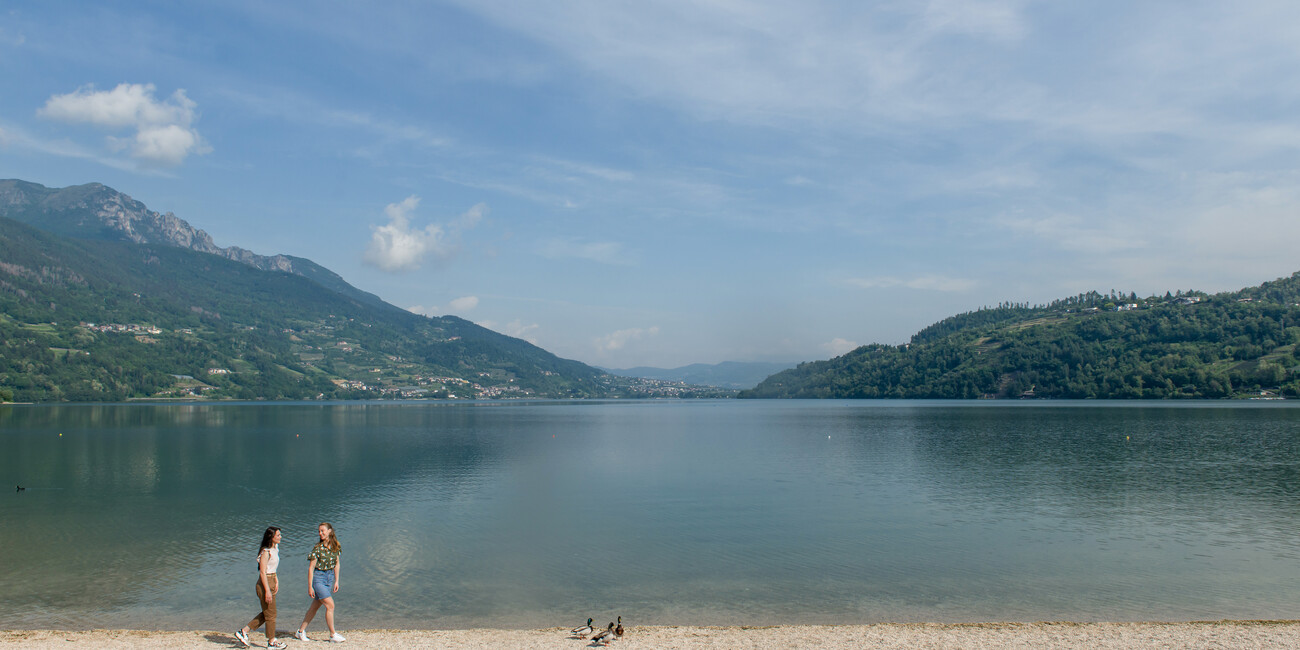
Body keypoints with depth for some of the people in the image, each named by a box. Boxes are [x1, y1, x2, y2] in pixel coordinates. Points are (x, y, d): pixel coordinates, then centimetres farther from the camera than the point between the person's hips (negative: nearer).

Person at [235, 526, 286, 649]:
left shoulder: (275, 549, 9)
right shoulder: (265, 552, -19)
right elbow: (262, 572, -21)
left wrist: (276, 581, 17)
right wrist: (267, 590, -22)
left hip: (271, 582, 9)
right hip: (264, 584, -9)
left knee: (266, 613, 16)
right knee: (270, 614, 3)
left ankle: (243, 631, 23)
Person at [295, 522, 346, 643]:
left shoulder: (335, 546, 2)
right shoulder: (317, 548, -14)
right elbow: (310, 568, -11)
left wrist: (336, 581, 10)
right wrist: (310, 587, -12)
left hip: (329, 577, 6)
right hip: (318, 578, -6)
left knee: (315, 606, 12)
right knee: (330, 605, -10)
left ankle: (300, 631, 25)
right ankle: (333, 635, 0)